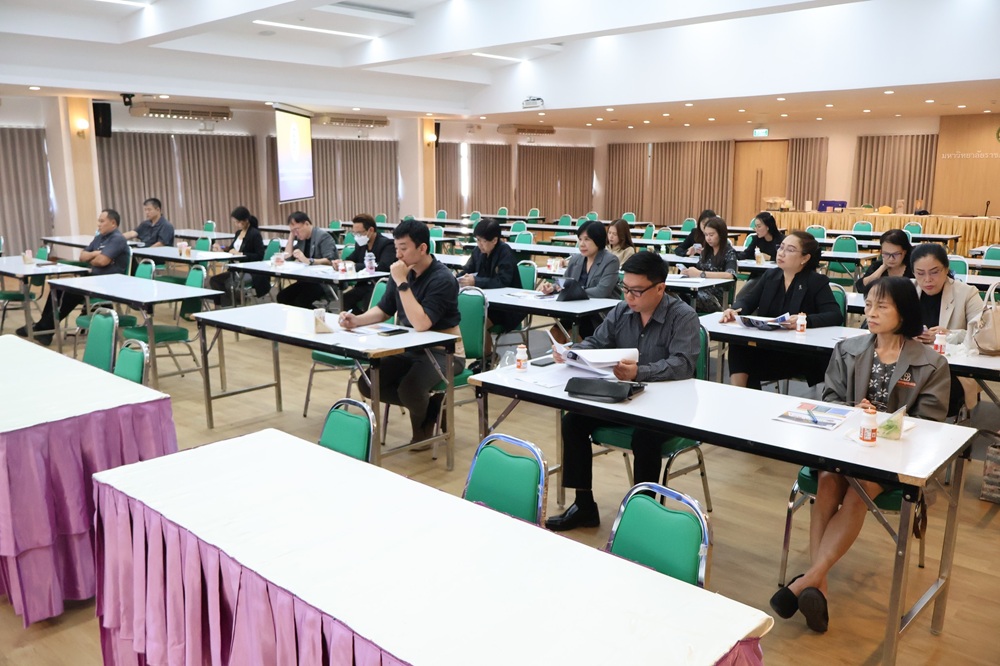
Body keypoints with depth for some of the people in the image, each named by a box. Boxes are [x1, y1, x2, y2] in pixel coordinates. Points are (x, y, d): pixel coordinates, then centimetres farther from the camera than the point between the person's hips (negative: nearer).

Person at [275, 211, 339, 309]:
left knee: (300, 301, -29)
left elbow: (330, 261, -23)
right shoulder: (301, 238, 14)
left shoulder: (323, 236, -11)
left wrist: (308, 261, -33)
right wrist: (291, 235, 8)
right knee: (282, 297, -9)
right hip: (308, 280, 8)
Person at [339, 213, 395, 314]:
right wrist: (341, 263, -8)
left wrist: (355, 266, -26)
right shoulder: (361, 244, 10)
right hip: (364, 285, 7)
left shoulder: (387, 244, -12)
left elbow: (382, 267, -27)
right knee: (343, 299, -12)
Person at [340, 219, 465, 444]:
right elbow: (383, 310, 11)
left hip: (443, 353, -7)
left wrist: (402, 283, -29)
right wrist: (357, 320, -8)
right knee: (368, 384, -7)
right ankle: (427, 405, 12)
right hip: (409, 349, 7)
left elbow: (421, 323, -31)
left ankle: (423, 425, 6)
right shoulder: (404, 272, 1)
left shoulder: (442, 279, -21)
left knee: (408, 389, -31)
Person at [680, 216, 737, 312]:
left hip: (718, 297, -5)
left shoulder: (729, 253, -3)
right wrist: (687, 272, -9)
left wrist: (701, 274, -26)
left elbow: (729, 275, -20)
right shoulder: (705, 251, 16)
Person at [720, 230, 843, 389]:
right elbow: (748, 301, 5)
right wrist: (734, 310, -21)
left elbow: (836, 316, -15)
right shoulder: (770, 275, 13)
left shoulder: (817, 282, -3)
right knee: (737, 345, -26)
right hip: (765, 345, 4)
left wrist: (806, 320, -35)